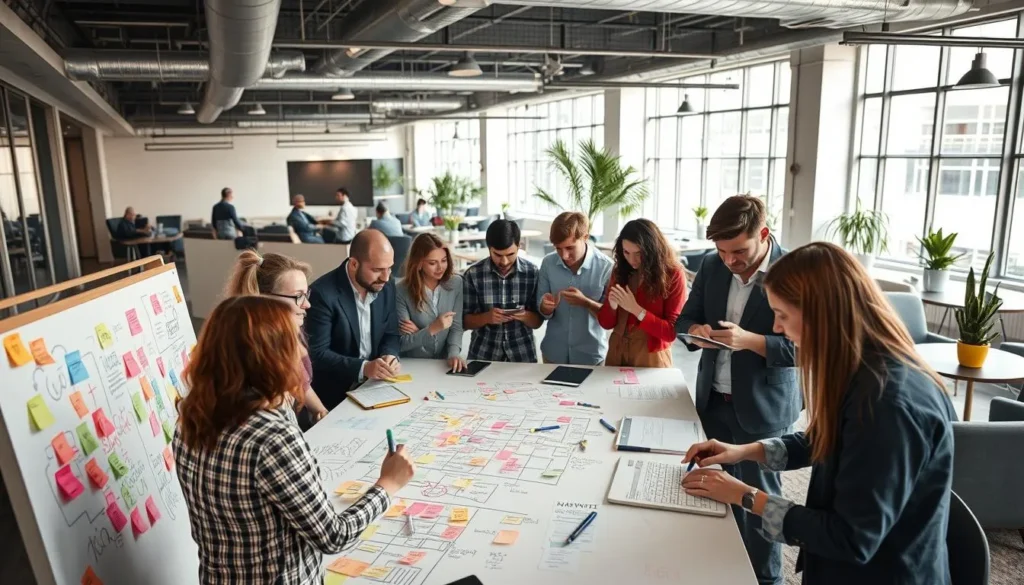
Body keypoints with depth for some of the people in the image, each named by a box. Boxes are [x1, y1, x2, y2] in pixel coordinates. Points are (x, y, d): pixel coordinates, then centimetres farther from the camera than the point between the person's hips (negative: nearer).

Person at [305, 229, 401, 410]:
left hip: (376, 384, 6)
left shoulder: (386, 286, 0)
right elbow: (317, 353, -18)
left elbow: (391, 335, 8)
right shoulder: (323, 293, -18)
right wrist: (363, 368, -28)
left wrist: (390, 356, -14)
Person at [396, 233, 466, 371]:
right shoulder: (402, 291, -11)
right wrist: (433, 329, -23)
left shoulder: (456, 283, -2)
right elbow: (401, 343, -10)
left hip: (443, 364, 2)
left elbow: (456, 327, -2)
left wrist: (454, 354, -20)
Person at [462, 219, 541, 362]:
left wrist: (524, 316, -22)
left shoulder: (532, 272, -8)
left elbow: (537, 321, -1)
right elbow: (465, 321, -4)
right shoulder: (473, 275, -10)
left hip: (522, 355, 1)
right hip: (483, 355, 0)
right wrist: (486, 317, -23)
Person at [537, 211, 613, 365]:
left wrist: (586, 302, -26)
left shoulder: (606, 266, -15)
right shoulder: (548, 263, -7)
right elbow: (542, 312, 1)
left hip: (591, 355, -2)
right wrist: (546, 307, -21)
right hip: (553, 353, 2)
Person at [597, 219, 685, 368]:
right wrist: (612, 305, -18)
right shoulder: (620, 271, 1)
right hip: (617, 352, 4)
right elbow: (605, 323, 4)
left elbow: (672, 331, -13)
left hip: (651, 357, -4)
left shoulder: (672, 275, -11)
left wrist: (636, 309, -22)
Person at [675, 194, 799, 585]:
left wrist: (750, 340, -30)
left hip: (761, 407, -5)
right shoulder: (711, 267, 1)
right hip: (712, 399, 5)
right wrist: (696, 330, -15)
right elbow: (685, 319, 8)